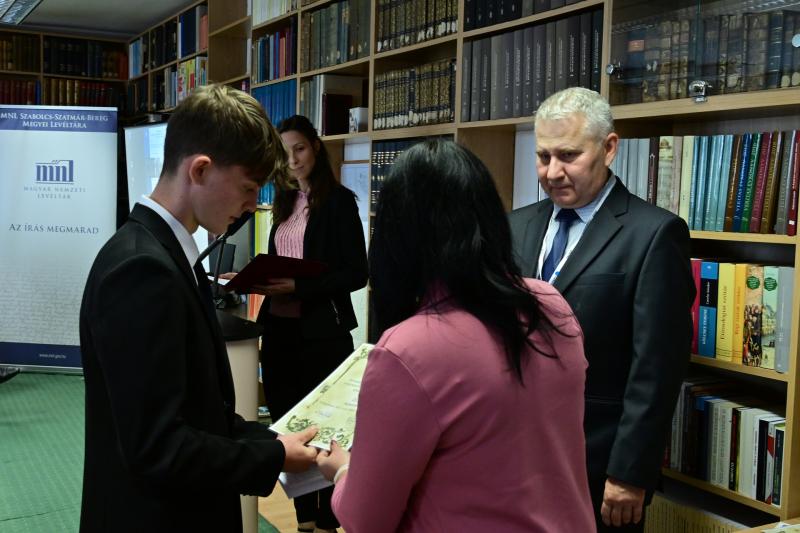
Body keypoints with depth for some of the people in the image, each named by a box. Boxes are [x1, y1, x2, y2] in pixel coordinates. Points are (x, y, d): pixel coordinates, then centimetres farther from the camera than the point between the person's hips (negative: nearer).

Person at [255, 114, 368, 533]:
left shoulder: (338, 200, -6)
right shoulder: (285, 201, 14)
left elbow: (355, 274, -12)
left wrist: (299, 288, -20)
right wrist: (259, 279, 1)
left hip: (321, 331, -6)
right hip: (279, 328, 6)